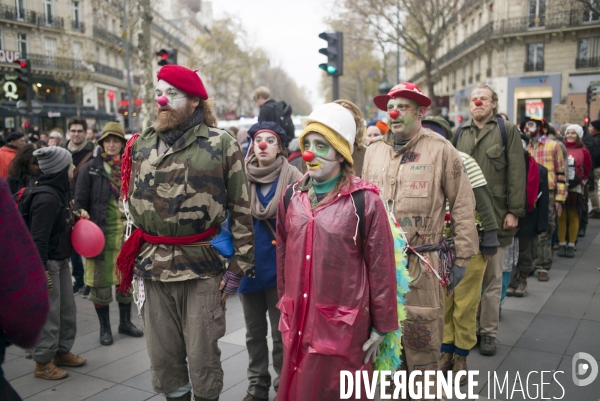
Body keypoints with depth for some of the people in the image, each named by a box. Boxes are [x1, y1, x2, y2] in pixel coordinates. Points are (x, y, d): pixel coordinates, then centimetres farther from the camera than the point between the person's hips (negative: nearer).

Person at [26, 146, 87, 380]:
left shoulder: (59, 191, 7)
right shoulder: (46, 198, -22)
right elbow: (38, 237, -23)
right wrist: (41, 270, -23)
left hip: (60, 260, 10)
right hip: (47, 263, -10)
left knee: (67, 309, 17)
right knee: (48, 313, 1)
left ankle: (62, 351, 32)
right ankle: (43, 362, 15)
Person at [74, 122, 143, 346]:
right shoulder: (91, 168, -2)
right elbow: (80, 199, -2)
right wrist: (82, 213, -20)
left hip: (126, 231, 3)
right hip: (101, 232, -3)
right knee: (101, 280, 5)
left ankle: (125, 322, 29)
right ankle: (105, 327, 19)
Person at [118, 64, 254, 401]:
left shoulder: (221, 144, -4)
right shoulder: (142, 145, 10)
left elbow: (242, 211, -5)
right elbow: (132, 204, 17)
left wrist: (237, 267, -8)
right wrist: (134, 258, 12)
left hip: (203, 269, -4)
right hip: (152, 269, 4)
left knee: (202, 357, 7)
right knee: (163, 358, 15)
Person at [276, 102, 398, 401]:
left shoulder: (365, 201, -12)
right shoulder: (291, 197, 3)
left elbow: (380, 267, -8)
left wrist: (380, 327, -4)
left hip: (343, 326, -4)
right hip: (297, 323, 5)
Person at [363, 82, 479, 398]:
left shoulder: (440, 150, -4)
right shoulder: (374, 149, 9)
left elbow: (463, 206, -3)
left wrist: (462, 259, -5)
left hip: (422, 264, -4)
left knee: (420, 338, 4)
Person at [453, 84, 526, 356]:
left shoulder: (508, 131, 2)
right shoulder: (460, 133, 12)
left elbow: (516, 173, -4)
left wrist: (514, 211, -9)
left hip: (494, 215, -3)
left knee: (492, 277, 5)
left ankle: (488, 331, 17)